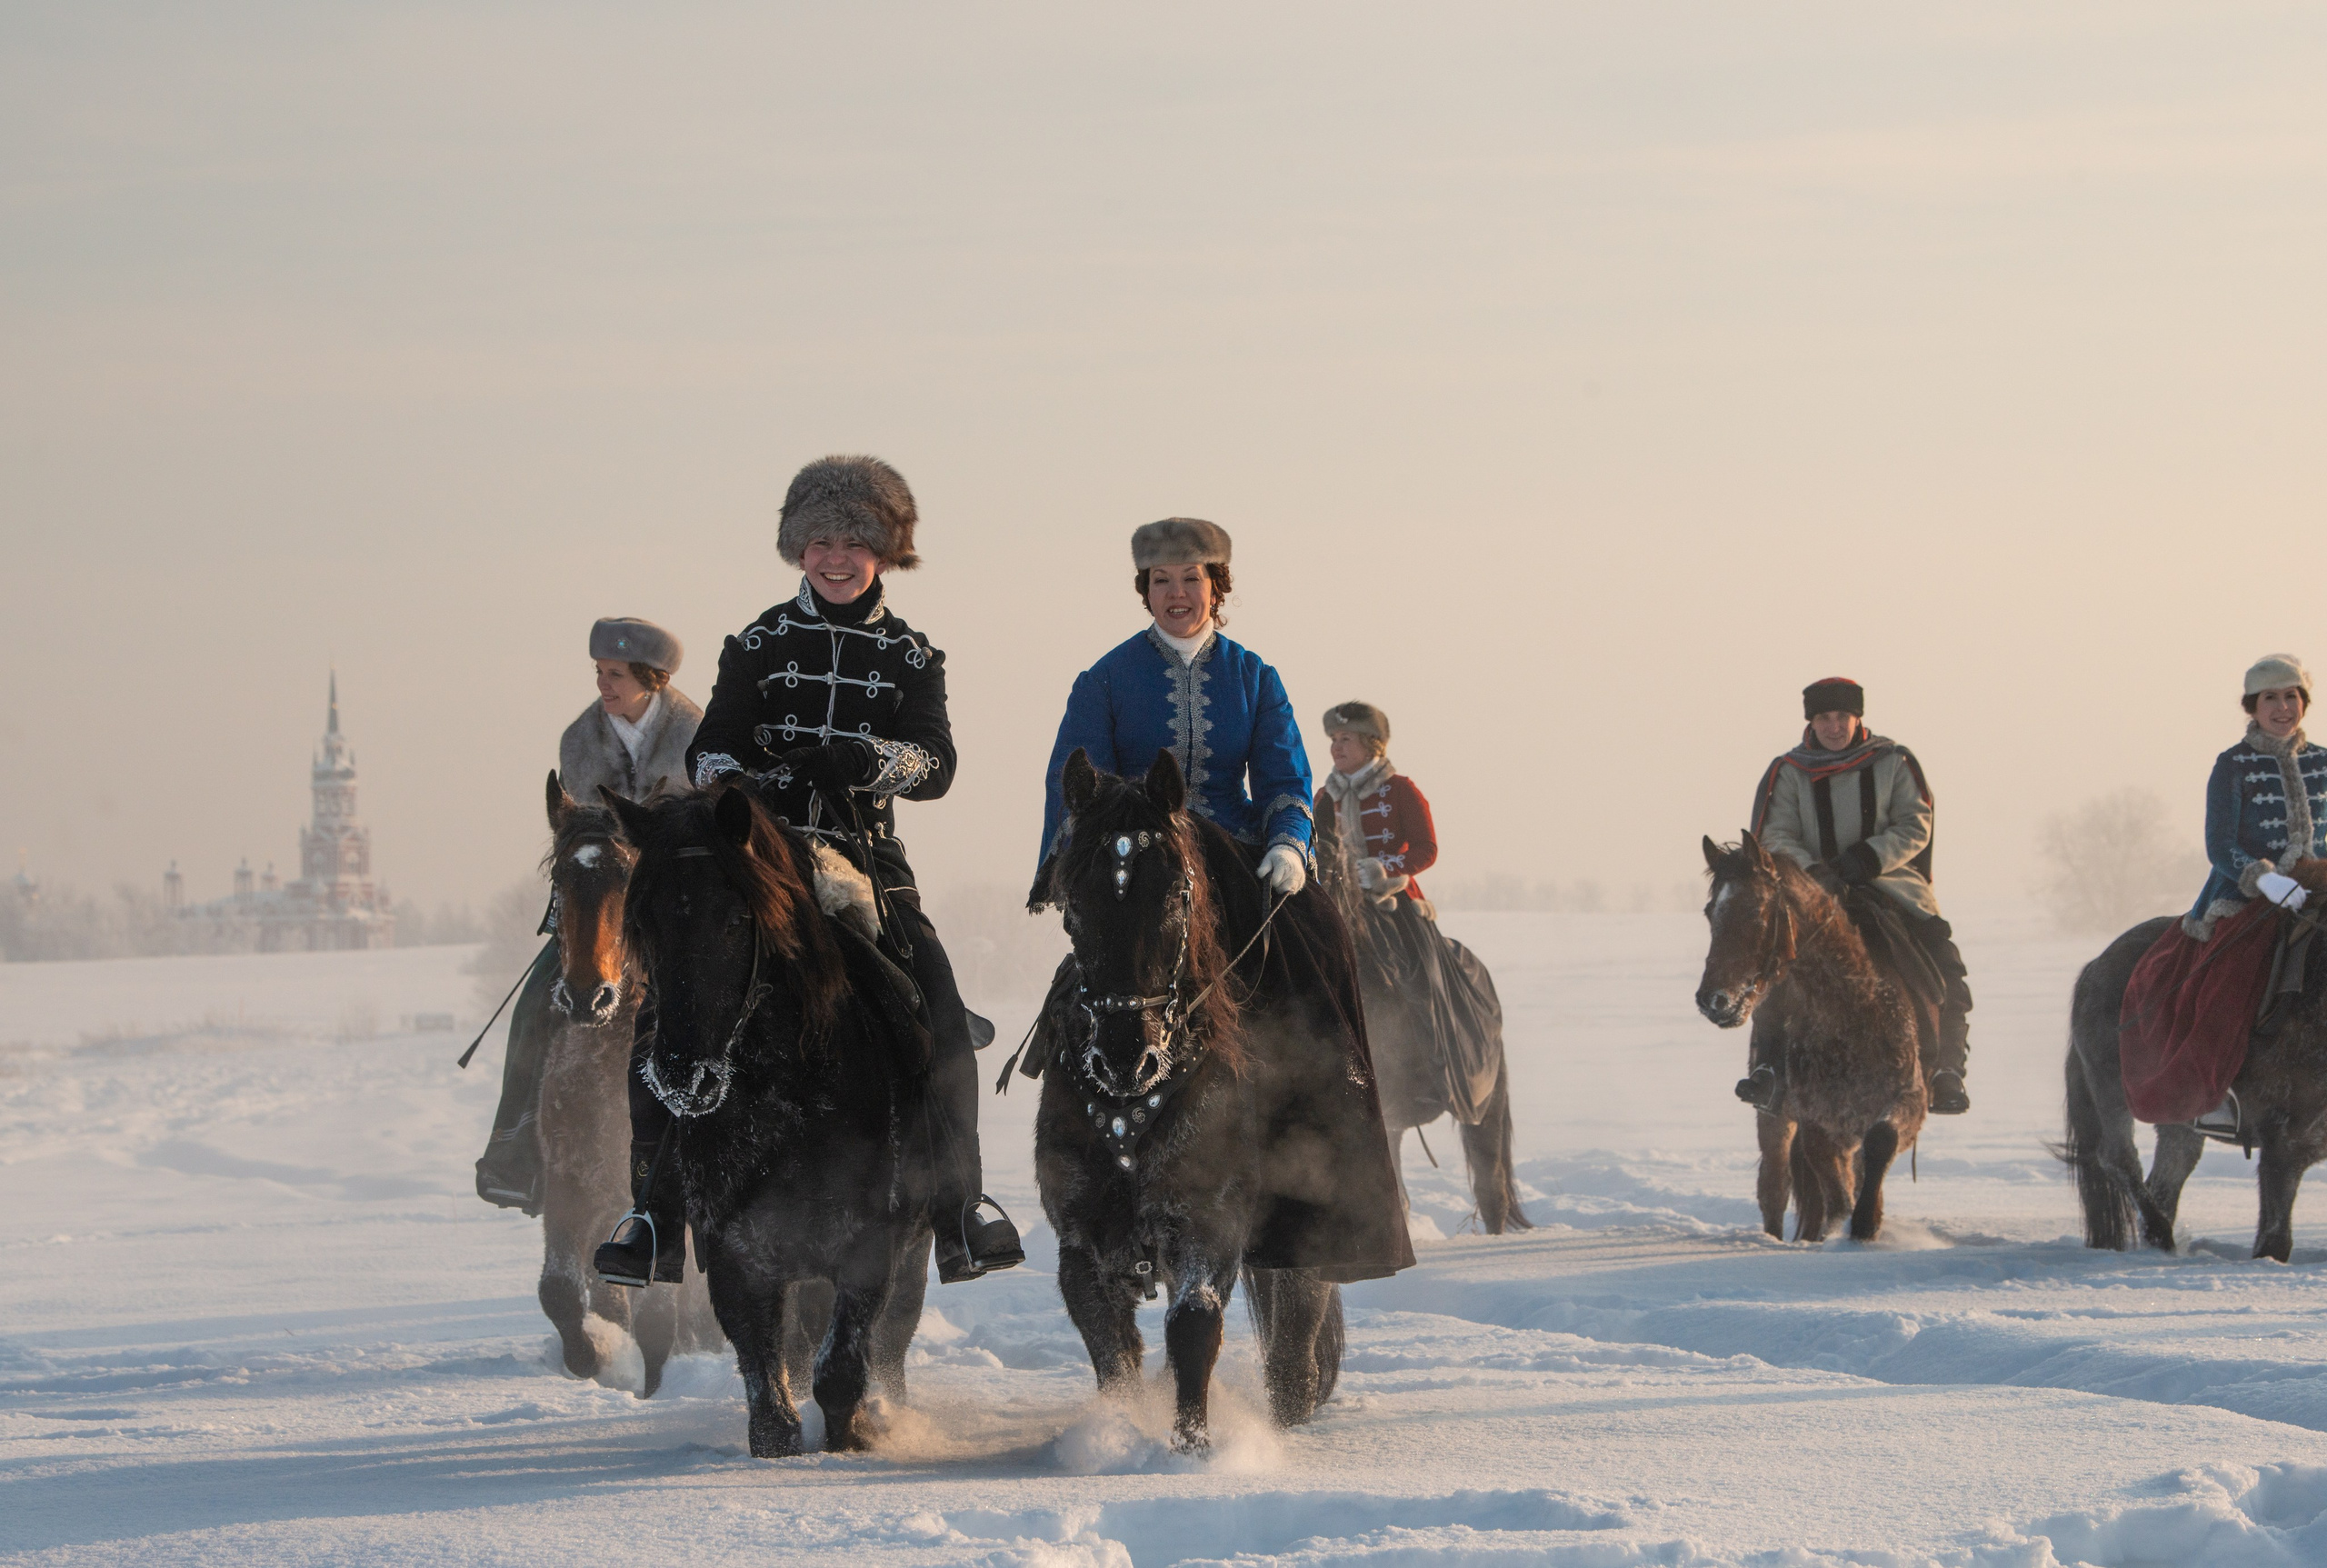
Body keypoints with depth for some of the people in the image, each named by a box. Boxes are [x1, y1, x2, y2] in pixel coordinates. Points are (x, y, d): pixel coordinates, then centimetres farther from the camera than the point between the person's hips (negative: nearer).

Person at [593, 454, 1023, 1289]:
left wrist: (869, 761, -25)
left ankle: (958, 1216, -1)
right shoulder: (762, 643, 8)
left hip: (867, 860, 0)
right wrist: (726, 783, -18)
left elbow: (937, 766, -4)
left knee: (940, 1024, -13)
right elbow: (711, 748, 5)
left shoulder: (910, 656, 8)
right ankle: (656, 1216, -7)